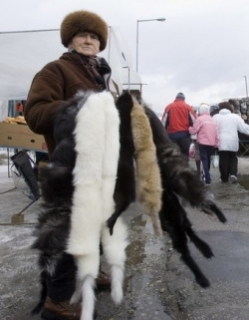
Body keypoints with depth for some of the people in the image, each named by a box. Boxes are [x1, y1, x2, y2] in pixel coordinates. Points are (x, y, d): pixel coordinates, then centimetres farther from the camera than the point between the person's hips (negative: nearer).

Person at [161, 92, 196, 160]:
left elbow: (164, 122, 7)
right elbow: (194, 121, 4)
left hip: (172, 134, 1)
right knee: (185, 155, 3)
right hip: (184, 134, 0)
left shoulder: (169, 106, 9)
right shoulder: (188, 107, 8)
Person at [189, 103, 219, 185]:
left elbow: (193, 131, -7)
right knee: (208, 159, 18)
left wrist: (189, 127, 12)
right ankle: (206, 176, 31)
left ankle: (207, 179, -14)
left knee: (204, 160, -5)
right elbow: (216, 133, 12)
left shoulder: (199, 119, -7)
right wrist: (216, 143, 16)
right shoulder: (213, 120, 14)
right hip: (211, 143, 6)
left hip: (203, 143, -6)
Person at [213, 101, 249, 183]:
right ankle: (233, 174, 2)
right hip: (233, 142, 1)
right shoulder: (235, 117, 4)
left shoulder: (216, 117, 3)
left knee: (223, 159, 7)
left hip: (222, 142, -1)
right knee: (233, 158, 18)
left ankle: (224, 178, 11)